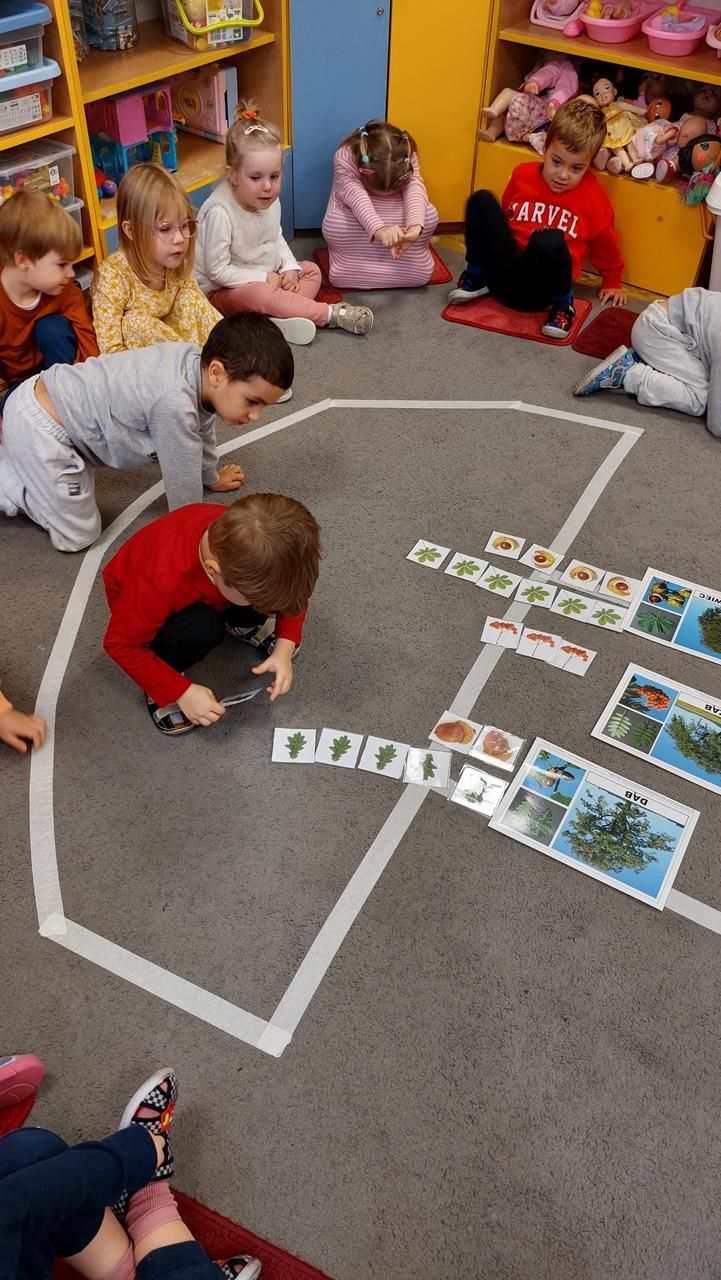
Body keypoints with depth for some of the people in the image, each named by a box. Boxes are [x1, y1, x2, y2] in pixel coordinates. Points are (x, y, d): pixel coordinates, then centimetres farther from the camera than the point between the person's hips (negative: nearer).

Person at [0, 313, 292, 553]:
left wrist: (212, 476, 31)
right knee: (76, 537, -3)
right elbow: (182, 481, -20)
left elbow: (202, 425, 14)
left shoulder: (199, 361, -6)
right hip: (37, 427, -9)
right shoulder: (175, 405, -34)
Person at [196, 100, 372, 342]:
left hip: (267, 278, 9)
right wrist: (264, 277, -21)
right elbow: (217, 270, -25)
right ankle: (331, 314, -24)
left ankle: (279, 318, -26)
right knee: (259, 294, -36)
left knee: (311, 270, 3)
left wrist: (289, 267, -6)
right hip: (220, 292, -8)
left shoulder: (270, 200, -5)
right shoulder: (220, 212, -28)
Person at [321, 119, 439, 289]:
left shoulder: (407, 156, -22)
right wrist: (379, 229, -68)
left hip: (393, 213, 2)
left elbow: (415, 188, -38)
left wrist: (415, 227, -61)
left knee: (429, 216, -28)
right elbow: (355, 195, -48)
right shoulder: (344, 157, -32)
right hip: (354, 215, -2)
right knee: (333, 226, -39)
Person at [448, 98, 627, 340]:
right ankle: (477, 277, 1)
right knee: (481, 200, -14)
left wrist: (612, 282, 20)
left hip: (535, 290, -3)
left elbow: (606, 245, 10)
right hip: (502, 270, 3)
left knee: (551, 241, -39)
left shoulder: (593, 196, -4)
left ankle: (562, 303, -9)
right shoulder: (522, 175, 4)